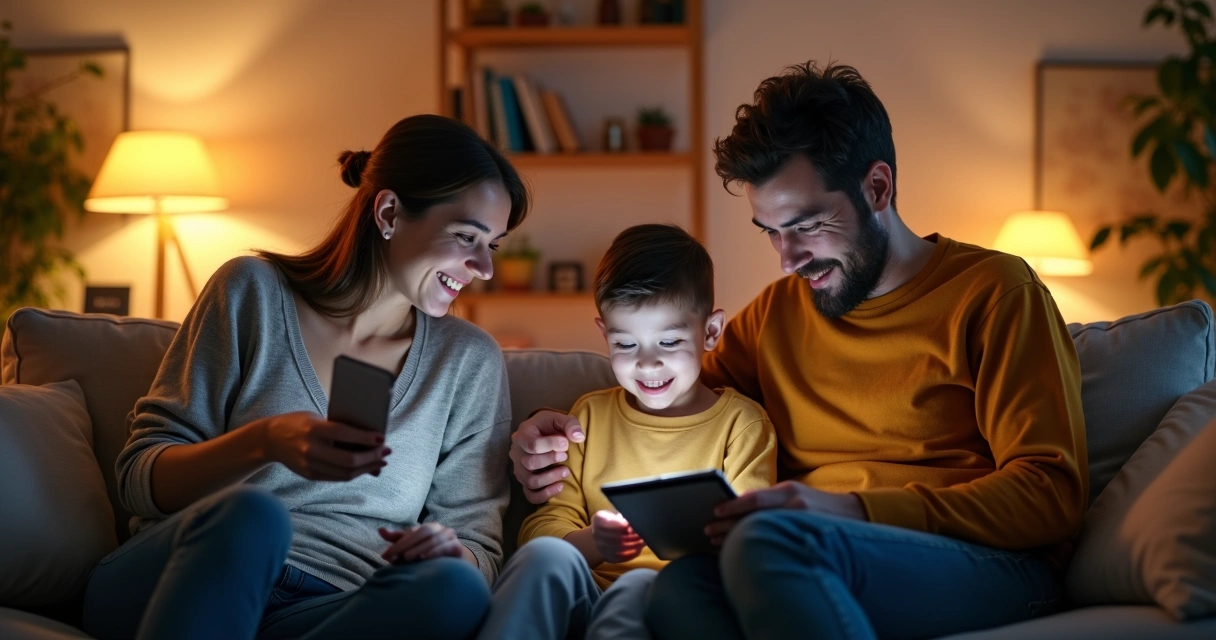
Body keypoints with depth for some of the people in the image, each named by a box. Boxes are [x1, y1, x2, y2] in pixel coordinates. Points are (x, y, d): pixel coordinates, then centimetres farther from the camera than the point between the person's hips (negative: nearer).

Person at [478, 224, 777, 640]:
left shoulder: (741, 422, 11)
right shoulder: (589, 415, 19)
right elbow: (541, 528, 9)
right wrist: (591, 543, -15)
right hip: (580, 595, 3)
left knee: (639, 586, -36)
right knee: (546, 554, -30)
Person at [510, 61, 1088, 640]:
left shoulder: (991, 292, 3)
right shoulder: (775, 312, 21)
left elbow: (1051, 492, -5)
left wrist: (856, 510, -18)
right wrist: (569, 433, 9)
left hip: (998, 568, -5)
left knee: (769, 541, -37)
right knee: (681, 586, -33)